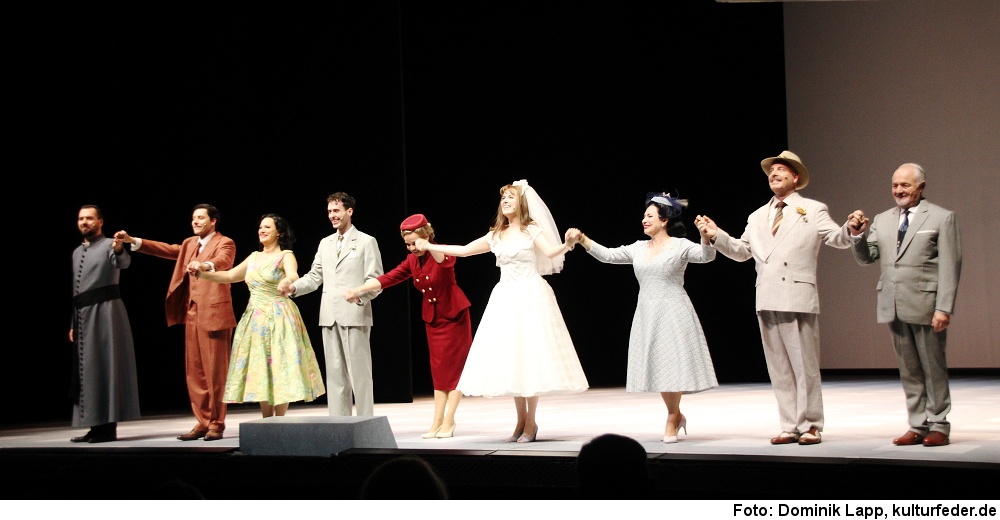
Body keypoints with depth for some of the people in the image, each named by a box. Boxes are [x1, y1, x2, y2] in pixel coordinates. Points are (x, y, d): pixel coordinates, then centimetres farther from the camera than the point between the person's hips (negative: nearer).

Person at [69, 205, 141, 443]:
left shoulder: (109, 245, -4)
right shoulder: (77, 253, 19)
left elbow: (123, 262, -28)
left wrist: (120, 250, -50)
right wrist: (73, 323, 18)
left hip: (105, 311, -8)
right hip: (83, 315, 8)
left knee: (106, 365, -8)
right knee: (87, 369, 7)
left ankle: (108, 427, -8)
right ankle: (96, 426, 10)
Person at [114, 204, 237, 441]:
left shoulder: (225, 243, -4)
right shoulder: (189, 244, 21)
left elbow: (222, 261, -23)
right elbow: (167, 249, 13)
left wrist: (206, 266, -46)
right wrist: (133, 240, 3)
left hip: (214, 314, -7)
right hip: (192, 314, 7)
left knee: (215, 372, -5)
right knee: (194, 372, 7)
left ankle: (216, 424, 2)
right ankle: (203, 422, 12)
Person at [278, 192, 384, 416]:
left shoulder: (366, 242, 2)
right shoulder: (325, 244, 18)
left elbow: (376, 281, -3)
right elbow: (314, 277, 14)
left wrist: (361, 296, -21)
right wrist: (293, 287, -4)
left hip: (355, 315, -5)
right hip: (330, 316, 5)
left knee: (359, 372, -4)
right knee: (335, 373, 7)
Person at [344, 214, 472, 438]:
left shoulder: (442, 253, -15)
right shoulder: (412, 261, 1)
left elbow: (446, 261, -39)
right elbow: (388, 278, -4)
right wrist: (358, 289, -14)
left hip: (454, 316, -6)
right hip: (432, 319, 6)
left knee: (454, 366, -3)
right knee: (438, 369, 5)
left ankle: (449, 420, -3)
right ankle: (438, 421, 5)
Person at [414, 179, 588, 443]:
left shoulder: (531, 230, -1)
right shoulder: (496, 236, 12)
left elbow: (551, 251, -18)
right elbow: (464, 250, 19)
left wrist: (567, 245, -39)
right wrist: (429, 246, 19)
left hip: (530, 298, -5)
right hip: (505, 299, 5)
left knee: (530, 355, -6)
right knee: (509, 358, 3)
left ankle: (530, 423, 0)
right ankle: (521, 421, 11)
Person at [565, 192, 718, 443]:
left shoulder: (680, 246, -5)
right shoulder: (639, 248, 10)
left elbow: (706, 256, -19)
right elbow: (607, 255, 8)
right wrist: (582, 239, -3)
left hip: (673, 314, -5)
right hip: (647, 314, 5)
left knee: (672, 365, -4)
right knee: (657, 367, 7)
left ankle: (672, 418, 11)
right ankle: (676, 416, 23)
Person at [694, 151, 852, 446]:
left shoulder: (813, 210, 6)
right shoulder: (757, 217, 21)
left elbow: (838, 240, -2)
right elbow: (742, 251, 21)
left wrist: (851, 230, -24)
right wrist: (716, 235, 7)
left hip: (798, 297, -5)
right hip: (767, 299, 5)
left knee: (804, 365, -3)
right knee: (779, 368, 7)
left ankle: (810, 426, 3)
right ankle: (790, 427, 12)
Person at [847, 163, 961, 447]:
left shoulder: (942, 218, -2)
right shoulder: (882, 220, 12)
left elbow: (949, 267, -7)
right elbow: (866, 258, 11)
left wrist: (944, 308, -13)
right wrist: (859, 235, -8)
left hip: (926, 306, -5)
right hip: (894, 306, 5)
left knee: (933, 368, 3)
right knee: (908, 370, 10)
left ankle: (938, 425, 11)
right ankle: (918, 426, 16)